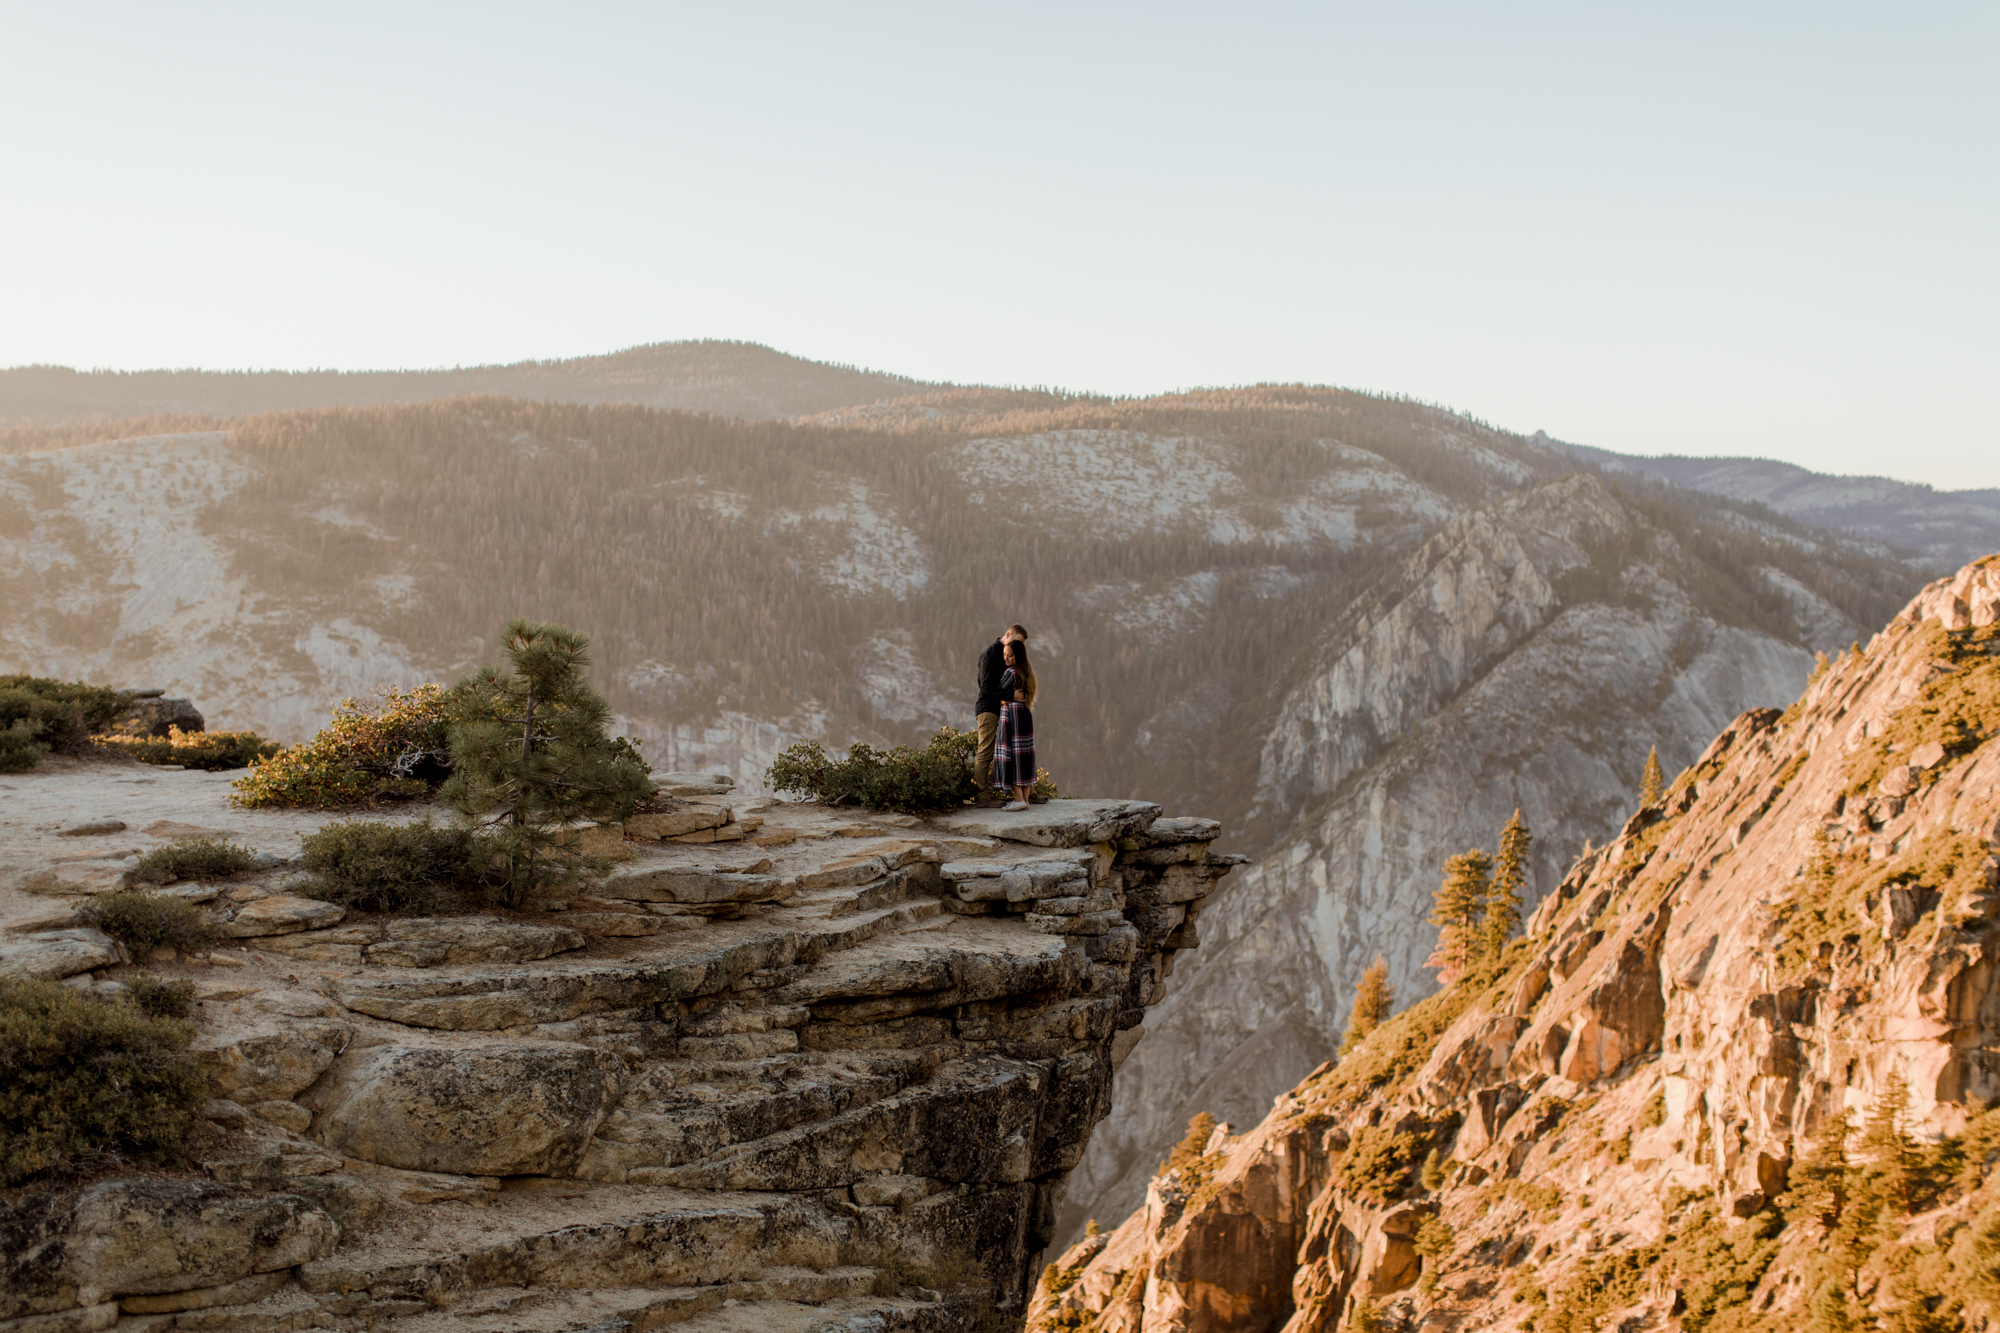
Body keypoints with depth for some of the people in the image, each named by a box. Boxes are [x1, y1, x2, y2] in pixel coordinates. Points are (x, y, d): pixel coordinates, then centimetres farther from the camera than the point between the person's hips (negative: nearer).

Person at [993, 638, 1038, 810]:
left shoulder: (1011, 672, -14)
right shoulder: (1027, 671, 11)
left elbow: (999, 692, -6)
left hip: (1011, 713, -8)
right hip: (1026, 714, 8)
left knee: (1010, 757, -5)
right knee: (1023, 757, 8)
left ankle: (1018, 799, -10)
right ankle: (1025, 799, 8)